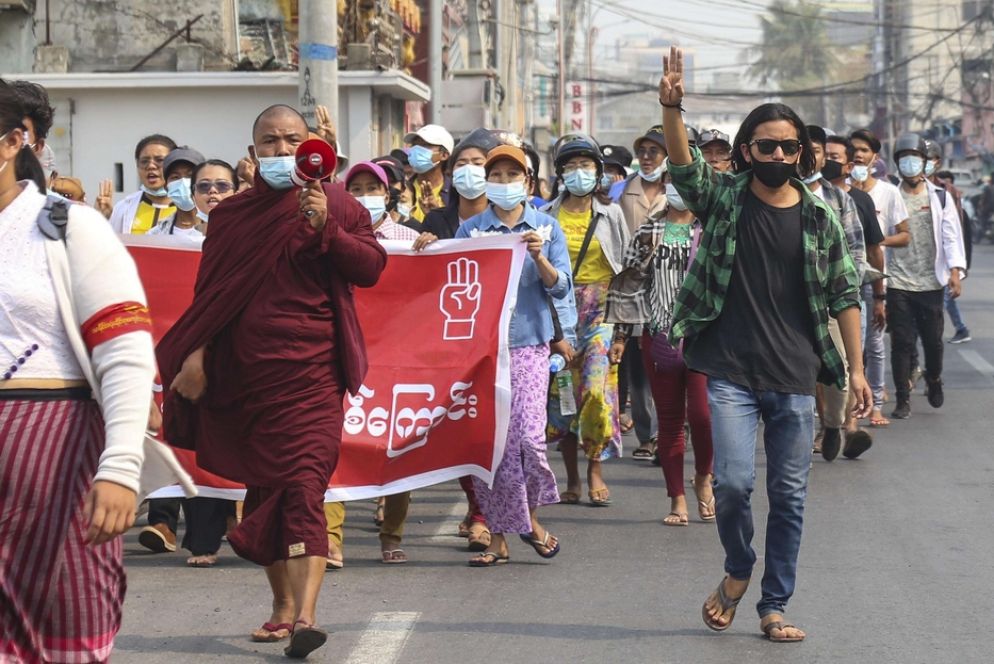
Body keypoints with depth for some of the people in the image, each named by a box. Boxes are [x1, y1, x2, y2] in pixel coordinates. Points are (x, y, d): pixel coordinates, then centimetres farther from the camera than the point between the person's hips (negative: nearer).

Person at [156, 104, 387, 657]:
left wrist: (325, 229, -18)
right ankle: (282, 604, 21)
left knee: (304, 481, -15)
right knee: (263, 485, 9)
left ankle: (306, 613, -24)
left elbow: (371, 268, -5)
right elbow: (209, 295, 13)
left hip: (310, 368, -4)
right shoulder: (231, 216, 13)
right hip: (243, 371, 4)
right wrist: (194, 355, 2)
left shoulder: (335, 203, 5)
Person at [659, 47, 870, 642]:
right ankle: (738, 570, 16)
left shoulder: (819, 220, 6)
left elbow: (845, 296, 9)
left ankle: (775, 606, 18)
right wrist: (672, 108, -35)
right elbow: (684, 165, -17)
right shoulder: (723, 198, 2)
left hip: (795, 379, 2)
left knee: (790, 497, 5)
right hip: (731, 373, -2)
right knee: (734, 481, -14)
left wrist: (856, 367, 4)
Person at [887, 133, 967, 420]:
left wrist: (955, 270, -10)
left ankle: (934, 380, 34)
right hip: (898, 283, 0)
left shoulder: (940, 198, 7)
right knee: (901, 342, -2)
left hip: (931, 283, 1)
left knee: (933, 340, 5)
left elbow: (952, 235, 2)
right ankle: (903, 399, 5)